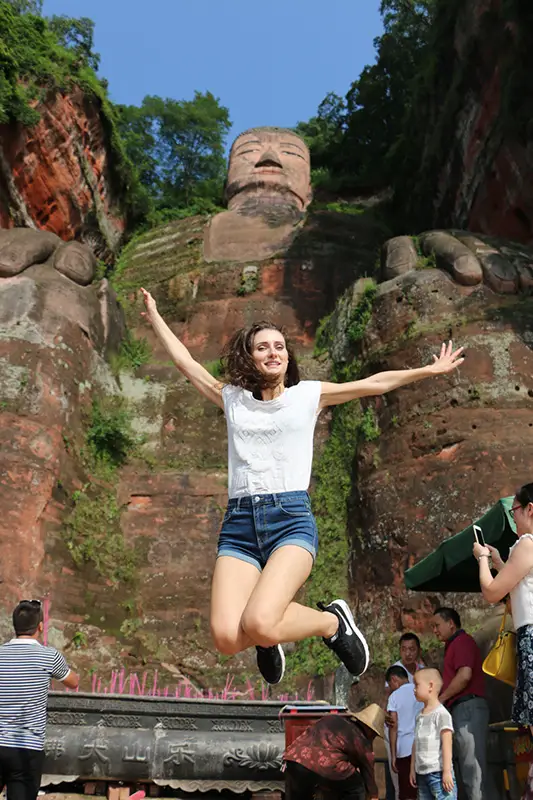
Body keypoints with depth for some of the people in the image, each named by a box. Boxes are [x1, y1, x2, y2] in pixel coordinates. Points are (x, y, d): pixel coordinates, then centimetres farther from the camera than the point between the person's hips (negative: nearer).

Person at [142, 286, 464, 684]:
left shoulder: (309, 394, 11)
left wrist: (431, 369, 16)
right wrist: (154, 316, 33)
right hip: (239, 523, 3)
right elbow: (186, 361, 24)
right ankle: (268, 638, 21)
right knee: (227, 638, -17)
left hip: (291, 518, -2)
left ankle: (333, 622, 7)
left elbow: (374, 383, 15)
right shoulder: (232, 398, 15)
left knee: (258, 625, -25)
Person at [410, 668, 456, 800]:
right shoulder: (420, 716, 13)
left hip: (438, 773, -8)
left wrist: (447, 771, -16)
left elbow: (447, 744, -13)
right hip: (422, 773, 8)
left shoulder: (441, 713, -9)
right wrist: (413, 769, 17)